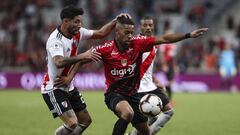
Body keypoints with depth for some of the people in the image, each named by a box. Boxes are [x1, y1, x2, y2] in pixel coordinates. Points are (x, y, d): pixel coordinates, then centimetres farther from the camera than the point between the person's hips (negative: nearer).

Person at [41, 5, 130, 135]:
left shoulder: (77, 33, -1)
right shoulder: (55, 40, -24)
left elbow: (100, 33, 12)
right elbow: (59, 62, -43)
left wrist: (116, 21, 1)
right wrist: (82, 56, -48)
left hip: (69, 88, 9)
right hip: (53, 89, -9)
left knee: (86, 120, 12)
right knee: (72, 124, -20)